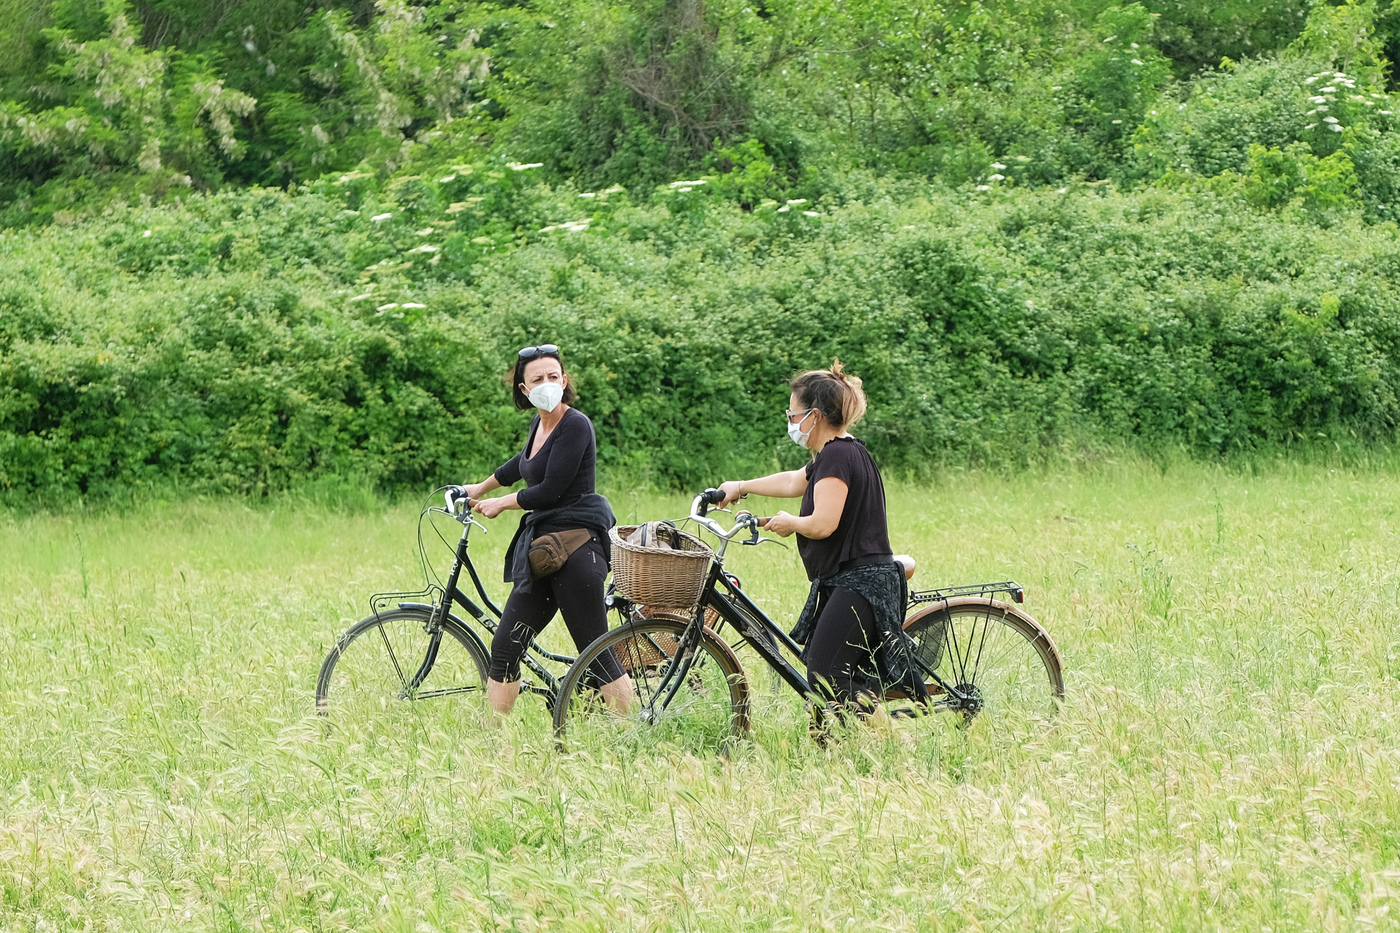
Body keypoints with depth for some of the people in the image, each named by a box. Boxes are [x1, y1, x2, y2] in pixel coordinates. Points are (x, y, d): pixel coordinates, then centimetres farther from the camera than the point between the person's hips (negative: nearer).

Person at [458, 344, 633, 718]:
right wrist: (480, 488, 48)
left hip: (576, 544, -9)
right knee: (504, 648, 5)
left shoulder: (575, 425, -12)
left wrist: (500, 503, -1)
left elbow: (551, 490, -16)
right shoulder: (539, 423, 14)